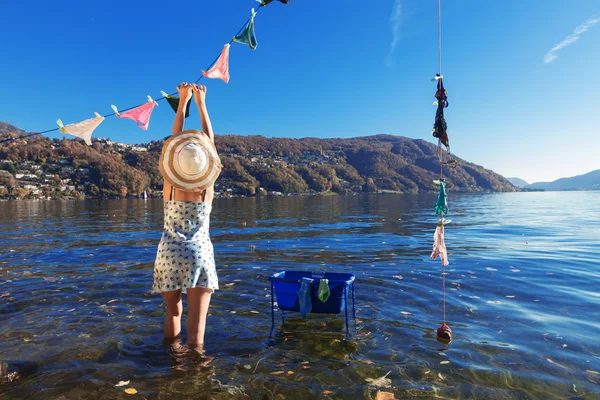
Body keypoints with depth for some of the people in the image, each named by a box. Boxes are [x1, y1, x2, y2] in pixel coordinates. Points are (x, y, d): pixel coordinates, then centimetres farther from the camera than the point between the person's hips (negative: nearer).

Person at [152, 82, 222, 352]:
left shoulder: (170, 186, -5)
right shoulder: (207, 187, -8)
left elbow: (174, 139, 4)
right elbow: (209, 140, 2)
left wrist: (183, 101, 13)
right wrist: (201, 103, 11)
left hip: (169, 254, 3)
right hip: (199, 256, -2)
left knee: (173, 312, 19)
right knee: (196, 322, 1)